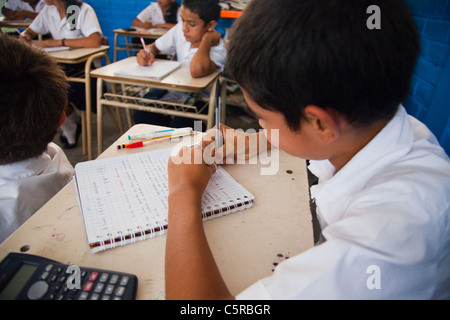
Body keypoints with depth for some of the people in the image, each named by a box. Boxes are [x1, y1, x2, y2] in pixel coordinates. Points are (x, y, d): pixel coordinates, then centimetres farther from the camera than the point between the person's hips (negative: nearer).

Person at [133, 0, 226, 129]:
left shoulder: (217, 49, -25)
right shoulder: (180, 29, -5)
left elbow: (196, 71, -50)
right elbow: (154, 47, 10)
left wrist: (207, 40, -33)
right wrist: (148, 53, -15)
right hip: (177, 90, 6)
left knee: (178, 126, -30)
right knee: (141, 115, -13)